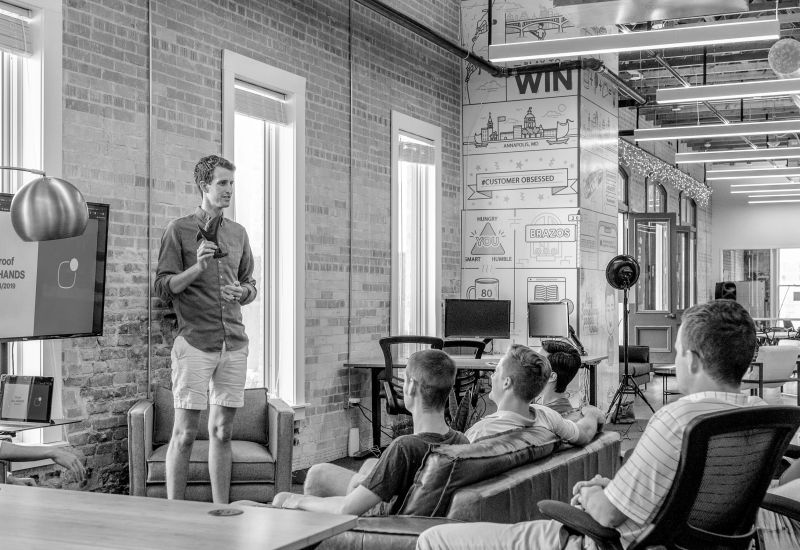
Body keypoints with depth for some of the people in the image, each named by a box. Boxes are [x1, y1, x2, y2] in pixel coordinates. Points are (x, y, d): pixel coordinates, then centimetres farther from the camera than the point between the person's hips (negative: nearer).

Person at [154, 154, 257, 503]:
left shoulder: (238, 233, 14)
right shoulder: (179, 230, -1)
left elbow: (251, 285, 20)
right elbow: (163, 287, -5)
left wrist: (242, 292, -3)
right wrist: (197, 267, -20)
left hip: (234, 343, 5)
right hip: (195, 343, -5)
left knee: (222, 432, 11)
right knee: (184, 433, -2)